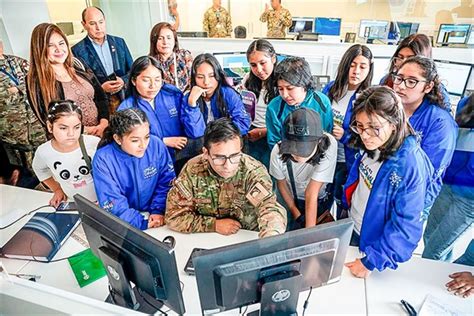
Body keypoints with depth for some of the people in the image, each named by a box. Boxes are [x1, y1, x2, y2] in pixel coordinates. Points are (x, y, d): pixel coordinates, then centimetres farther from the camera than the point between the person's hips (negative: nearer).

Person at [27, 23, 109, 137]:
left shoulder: (78, 66, 10)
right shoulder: (36, 81, -3)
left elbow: (101, 97, 10)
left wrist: (103, 124, -5)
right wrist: (85, 130, -11)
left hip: (101, 133, 3)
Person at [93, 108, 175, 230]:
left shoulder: (156, 145, -10)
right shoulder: (103, 159, -15)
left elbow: (166, 183, -2)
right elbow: (113, 205, -14)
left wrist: (158, 211, -12)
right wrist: (143, 223, -22)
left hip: (156, 217, -1)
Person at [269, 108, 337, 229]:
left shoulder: (328, 145, -34)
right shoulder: (278, 151, -28)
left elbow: (311, 194, -31)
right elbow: (281, 182, -7)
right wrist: (297, 215, -6)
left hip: (320, 201, -1)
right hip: (291, 200, 1)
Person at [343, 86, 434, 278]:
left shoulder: (411, 165, -32)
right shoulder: (372, 146, -11)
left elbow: (405, 226, -27)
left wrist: (371, 261, -23)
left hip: (373, 240, -6)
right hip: (349, 228, 6)